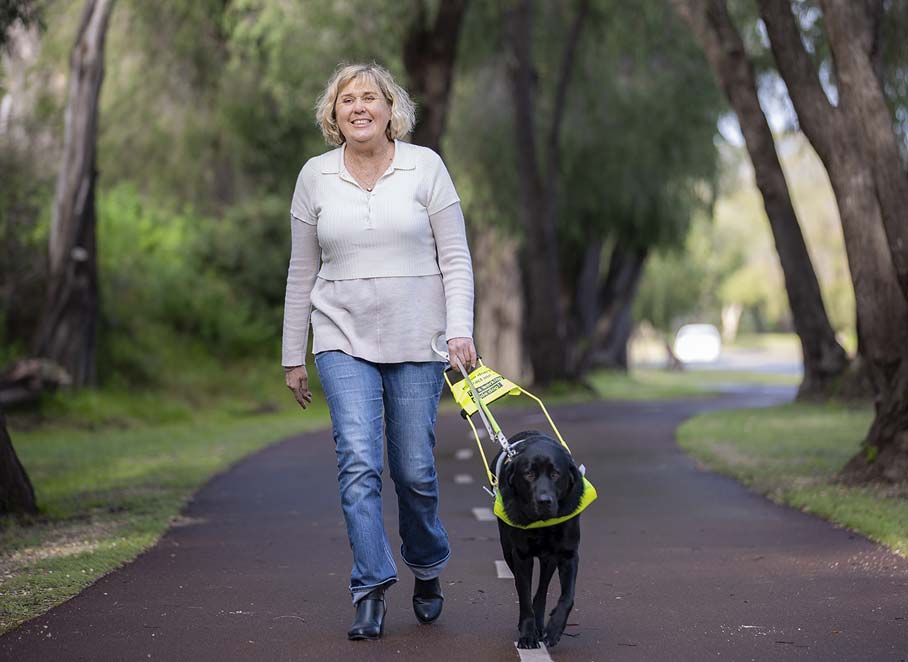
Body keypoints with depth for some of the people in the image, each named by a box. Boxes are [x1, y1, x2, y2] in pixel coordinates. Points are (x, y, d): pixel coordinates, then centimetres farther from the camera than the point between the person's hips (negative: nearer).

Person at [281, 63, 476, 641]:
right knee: (358, 463, -12)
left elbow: (456, 258, 0)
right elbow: (302, 272, 10)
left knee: (414, 469, 3)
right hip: (344, 340, 1)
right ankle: (371, 591, -8)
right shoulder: (315, 176, 6)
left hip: (416, 341, -1)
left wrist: (460, 330, -12)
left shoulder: (425, 166, 1)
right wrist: (293, 356, 10)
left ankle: (428, 569, 29)